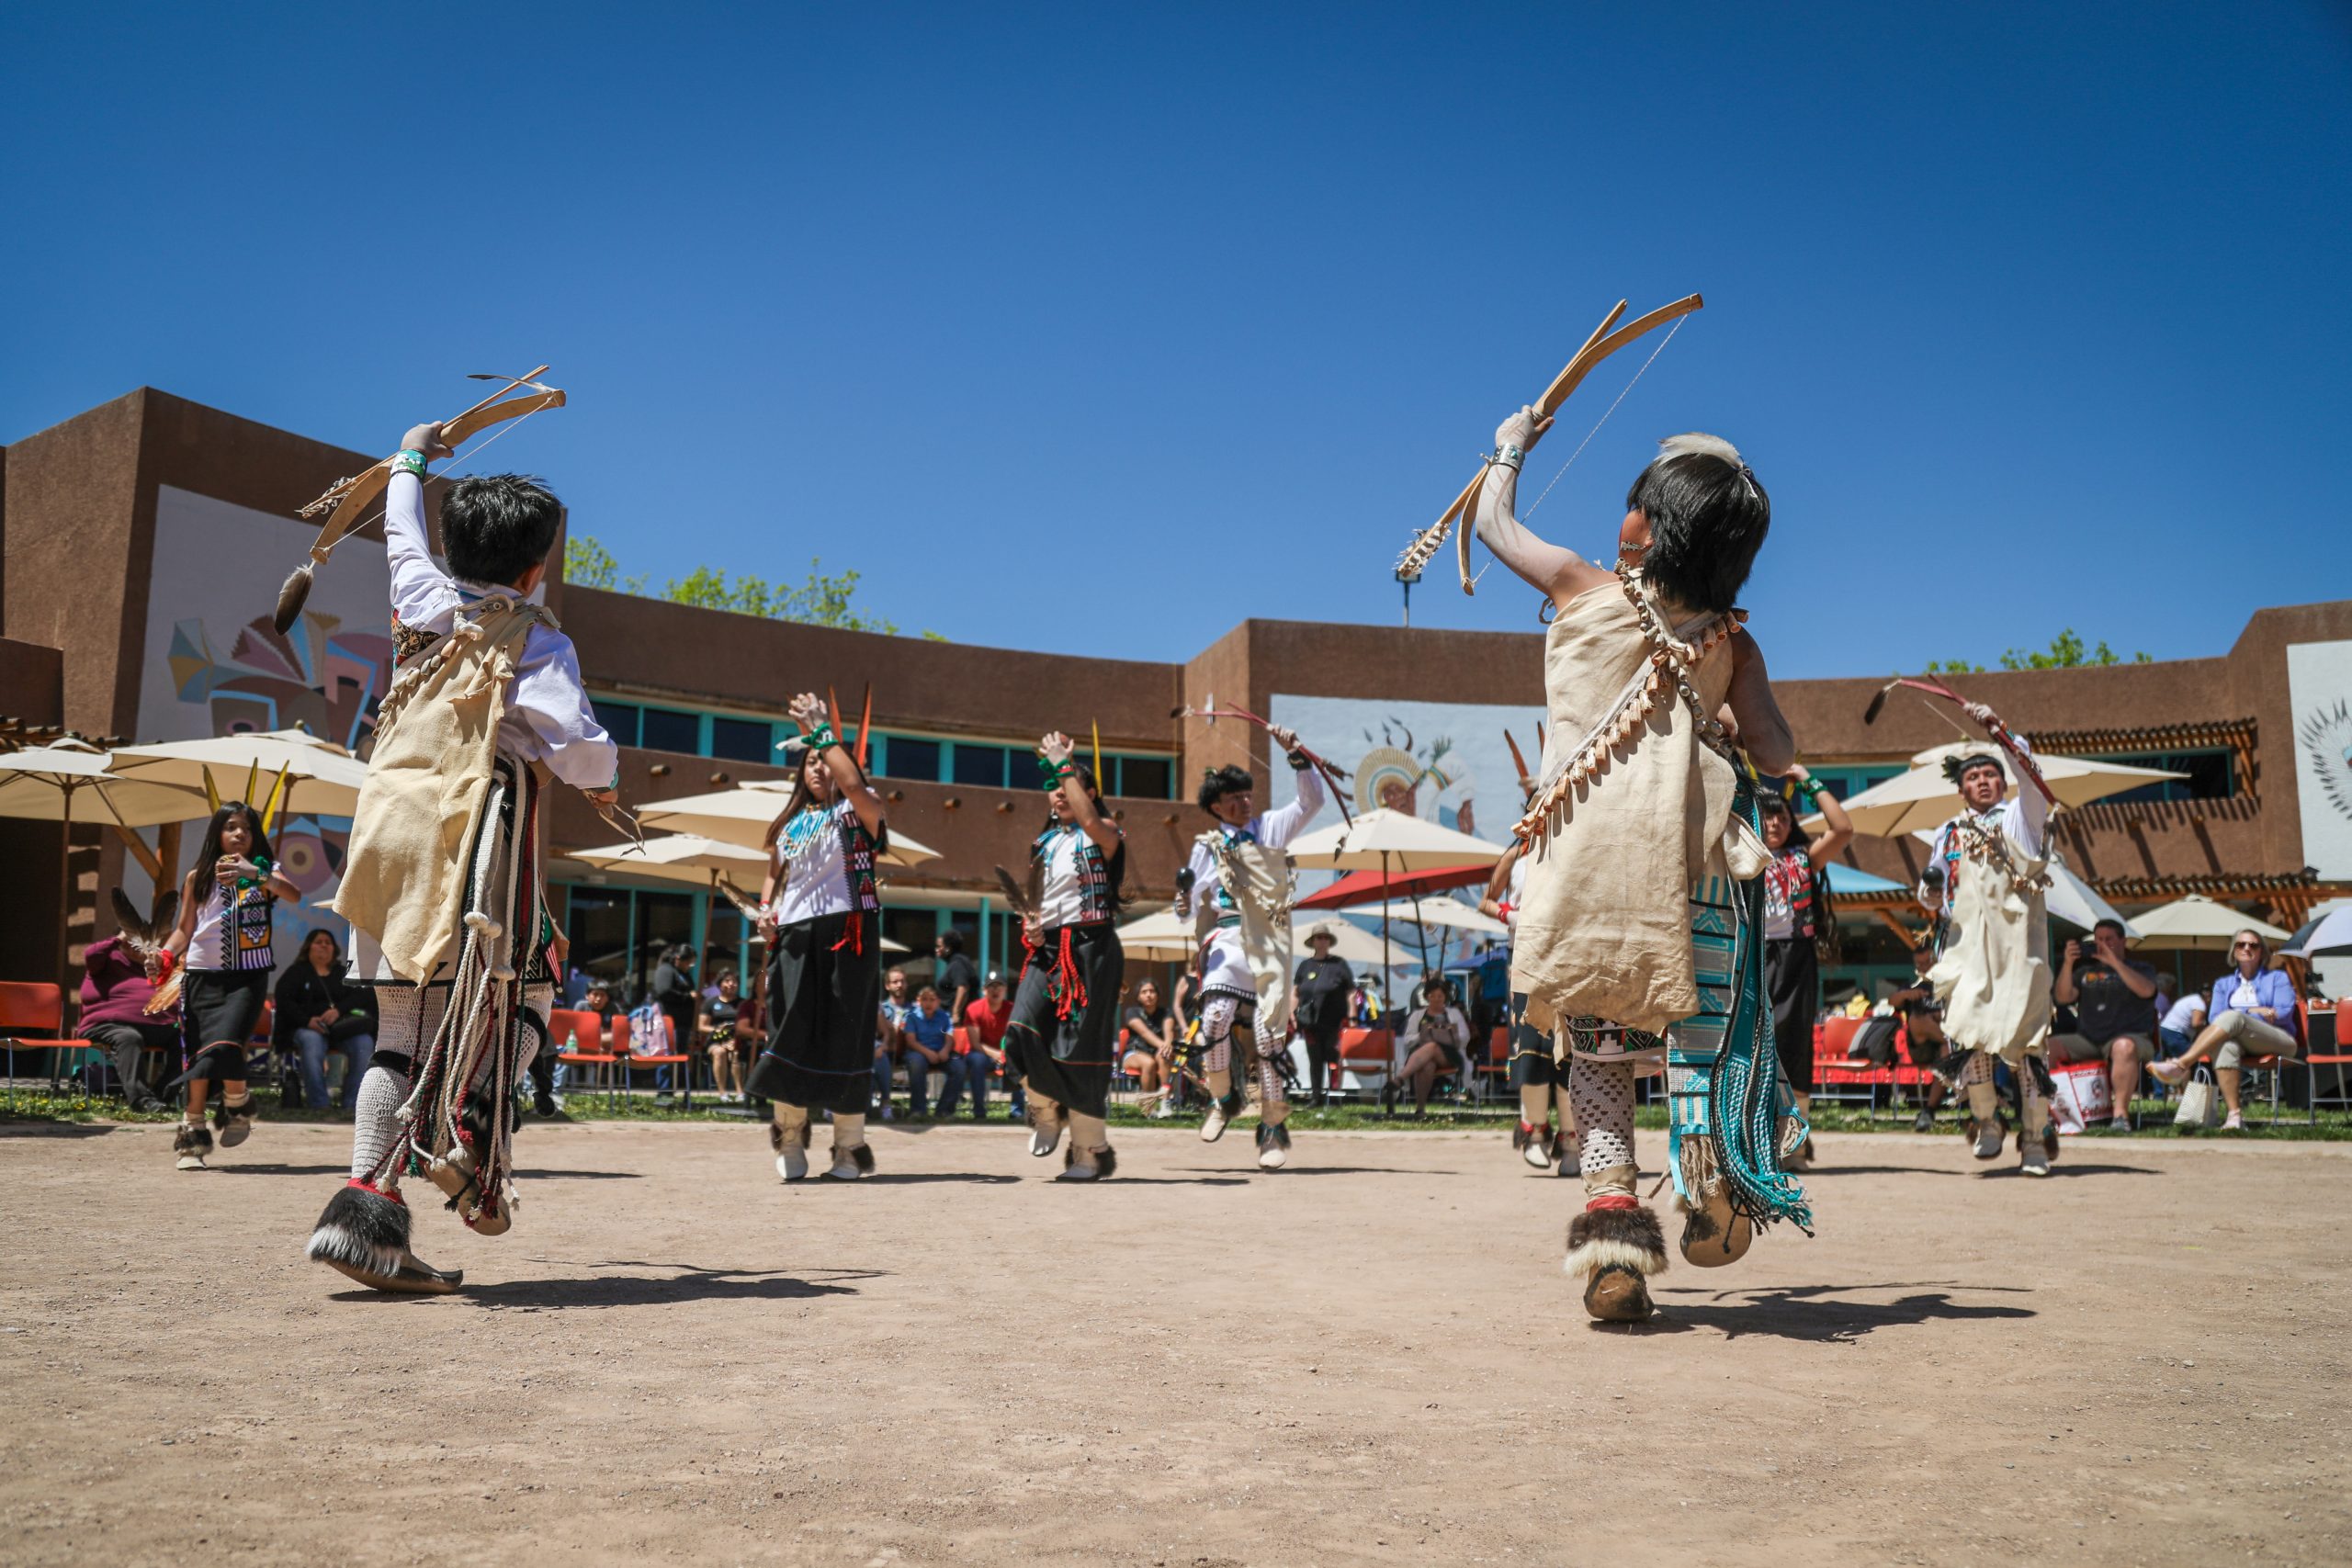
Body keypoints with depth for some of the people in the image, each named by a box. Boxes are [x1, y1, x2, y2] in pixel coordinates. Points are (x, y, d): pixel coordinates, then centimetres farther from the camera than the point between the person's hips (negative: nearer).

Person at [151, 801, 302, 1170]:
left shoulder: (265, 871, 3)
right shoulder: (198, 878, 10)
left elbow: (295, 895, -17)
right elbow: (185, 929, 14)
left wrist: (256, 874, -32)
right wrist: (164, 956, -4)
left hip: (248, 976, -2)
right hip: (203, 974, 2)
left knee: (223, 1045, -18)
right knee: (198, 1052, -3)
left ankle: (238, 1104, 10)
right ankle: (192, 1133, 9)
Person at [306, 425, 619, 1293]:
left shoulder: (424, 601, 14)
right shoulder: (537, 641, -1)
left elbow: (403, 537, 35)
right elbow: (576, 739, -13)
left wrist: (409, 463, 53)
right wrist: (600, 781, 10)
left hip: (384, 824, 6)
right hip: (475, 829, -6)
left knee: (405, 1027, 7)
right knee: (521, 993, 7)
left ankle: (366, 1204, 0)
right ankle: (468, 1131, -16)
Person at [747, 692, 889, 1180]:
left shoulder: (859, 811, 4)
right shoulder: (790, 823, 19)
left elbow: (853, 782, -19)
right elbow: (774, 875, 28)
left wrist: (820, 731, -12)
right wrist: (766, 909, 8)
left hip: (847, 932, -4)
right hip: (794, 934, 4)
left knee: (845, 1037, -4)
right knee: (791, 1032, -4)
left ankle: (850, 1147, 4)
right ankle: (790, 1134, 14)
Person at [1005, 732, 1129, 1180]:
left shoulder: (1104, 835, -2)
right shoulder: (1043, 842, 17)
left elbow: (1089, 819, -27)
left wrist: (1065, 765, -19)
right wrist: (1030, 924, -1)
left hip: (1091, 946, -5)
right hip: (1048, 947, 5)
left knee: (1081, 1049, -4)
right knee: (1021, 1033, -16)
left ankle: (1090, 1152, 9)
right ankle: (1047, 1111, 11)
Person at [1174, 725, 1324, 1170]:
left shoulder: (1270, 827, 14)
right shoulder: (1206, 846, 13)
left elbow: (1311, 801, 6)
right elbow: (1194, 903, 13)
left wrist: (1296, 754, -3)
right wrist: (1183, 904, -10)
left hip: (1270, 942, 0)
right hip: (1226, 938, 0)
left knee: (1269, 1034, -3)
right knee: (1215, 1016, -21)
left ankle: (1274, 1128, 10)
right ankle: (1223, 1098, 5)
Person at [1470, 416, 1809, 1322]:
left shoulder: (1585, 589, 6)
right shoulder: (1733, 642, 9)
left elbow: (1492, 524, 22)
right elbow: (1776, 757, 5)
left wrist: (1511, 448, 40)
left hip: (1581, 846, 0)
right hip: (1685, 834, 1)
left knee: (1596, 1042, 6)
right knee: (1700, 1021, 13)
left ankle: (1612, 1214, -3)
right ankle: (1710, 1182, -2)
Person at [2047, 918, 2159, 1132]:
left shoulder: (2141, 969, 15)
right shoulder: (2085, 972, 23)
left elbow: (2146, 990, -9)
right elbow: (2063, 998, 6)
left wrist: (2114, 962, -15)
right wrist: (2067, 964, -7)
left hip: (2130, 1036, -4)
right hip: (2086, 1040, 4)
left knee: (2124, 1046, -40)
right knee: (2047, 1046, -22)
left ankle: (2121, 1113, -44)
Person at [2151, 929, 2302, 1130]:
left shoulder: (2277, 978, 18)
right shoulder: (2224, 984, 25)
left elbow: (2284, 1014, 1)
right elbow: (2214, 1018, 8)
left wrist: (2243, 1014, -2)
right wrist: (2254, 1011, -3)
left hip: (2279, 1043, -2)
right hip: (2240, 1041, 2)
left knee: (2231, 1017, -35)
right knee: (2226, 1045, -40)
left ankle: (2181, 1065, -48)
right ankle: (2234, 1115, -51)